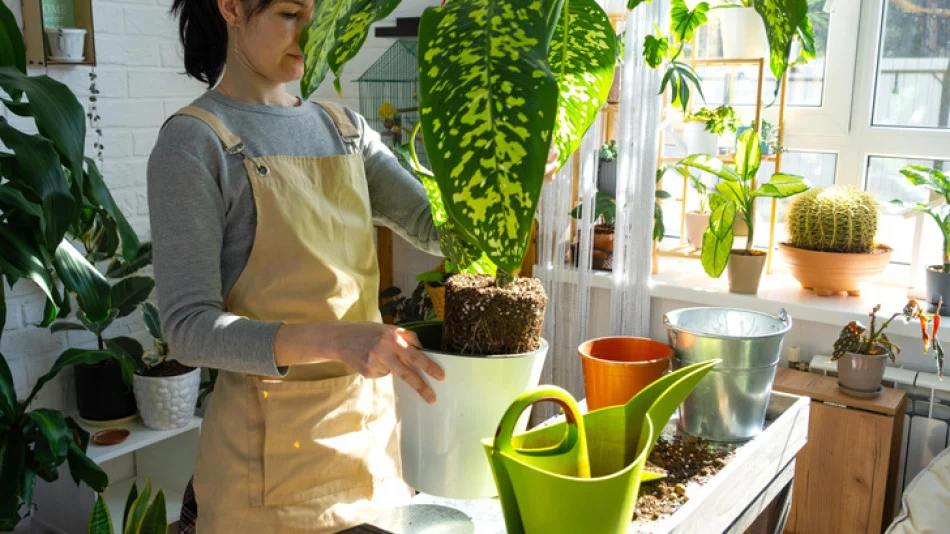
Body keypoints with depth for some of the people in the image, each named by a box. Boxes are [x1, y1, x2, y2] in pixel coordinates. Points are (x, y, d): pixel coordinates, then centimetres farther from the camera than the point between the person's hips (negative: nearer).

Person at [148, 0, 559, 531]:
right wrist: (335, 340, -32)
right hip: (273, 448, -5)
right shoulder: (194, 142, -12)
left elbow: (437, 228, 1)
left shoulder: (345, 128, 8)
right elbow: (190, 326, -18)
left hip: (373, 422, 6)